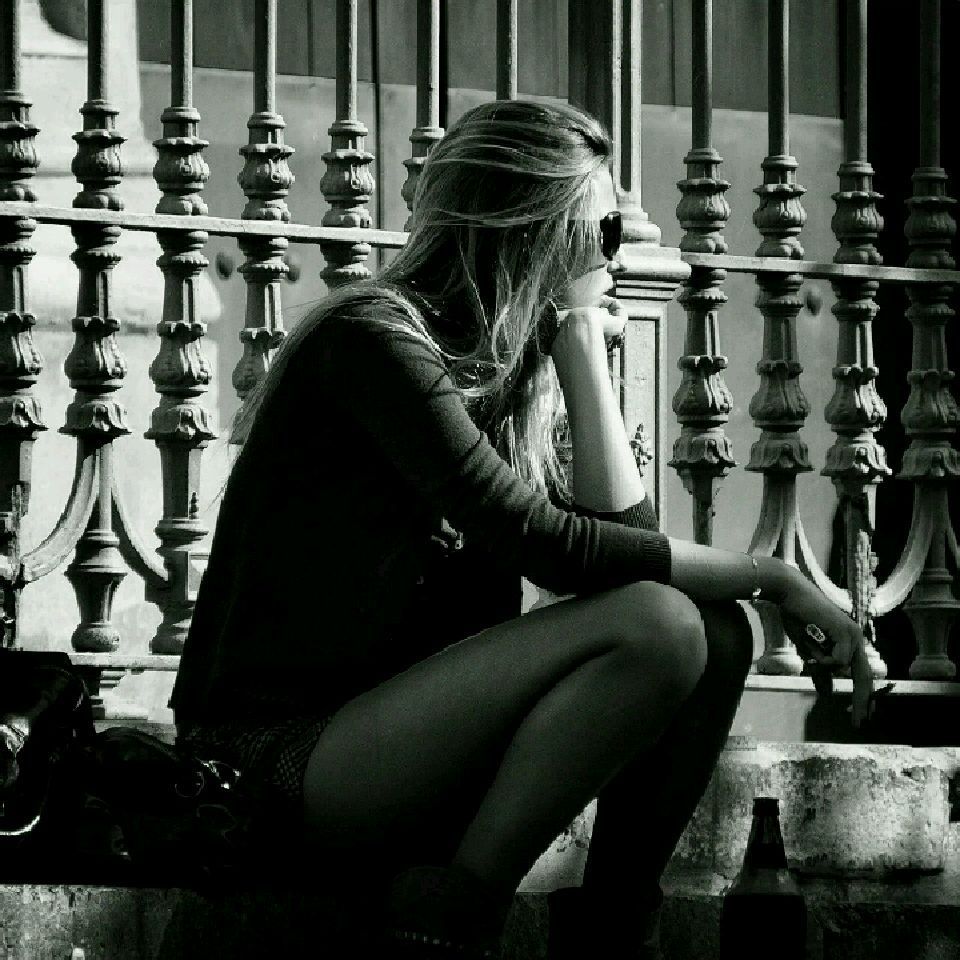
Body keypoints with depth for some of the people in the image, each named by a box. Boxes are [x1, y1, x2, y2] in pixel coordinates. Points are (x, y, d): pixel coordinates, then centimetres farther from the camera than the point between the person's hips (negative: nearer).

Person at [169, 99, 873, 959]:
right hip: (291, 747, -8)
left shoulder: (504, 371, 15)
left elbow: (624, 533, 3)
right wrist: (773, 576, -13)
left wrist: (582, 347, 6)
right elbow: (555, 549, -19)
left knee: (715, 632, -3)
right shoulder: (373, 336, -12)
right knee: (655, 624, -23)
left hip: (403, 728, 8)